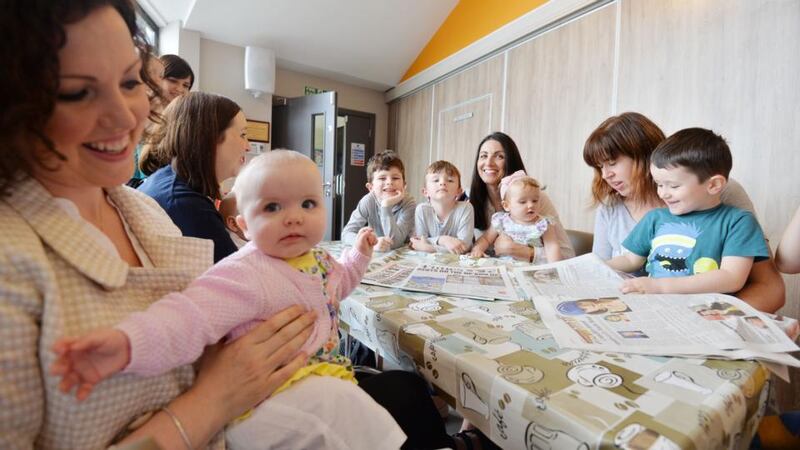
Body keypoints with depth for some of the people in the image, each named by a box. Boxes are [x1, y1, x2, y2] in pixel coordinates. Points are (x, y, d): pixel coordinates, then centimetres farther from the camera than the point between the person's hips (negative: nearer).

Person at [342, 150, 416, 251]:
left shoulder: (409, 204, -20)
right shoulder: (368, 201, -14)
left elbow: (394, 243, -27)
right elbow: (346, 233, -19)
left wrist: (386, 206, -36)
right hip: (375, 255, 2)